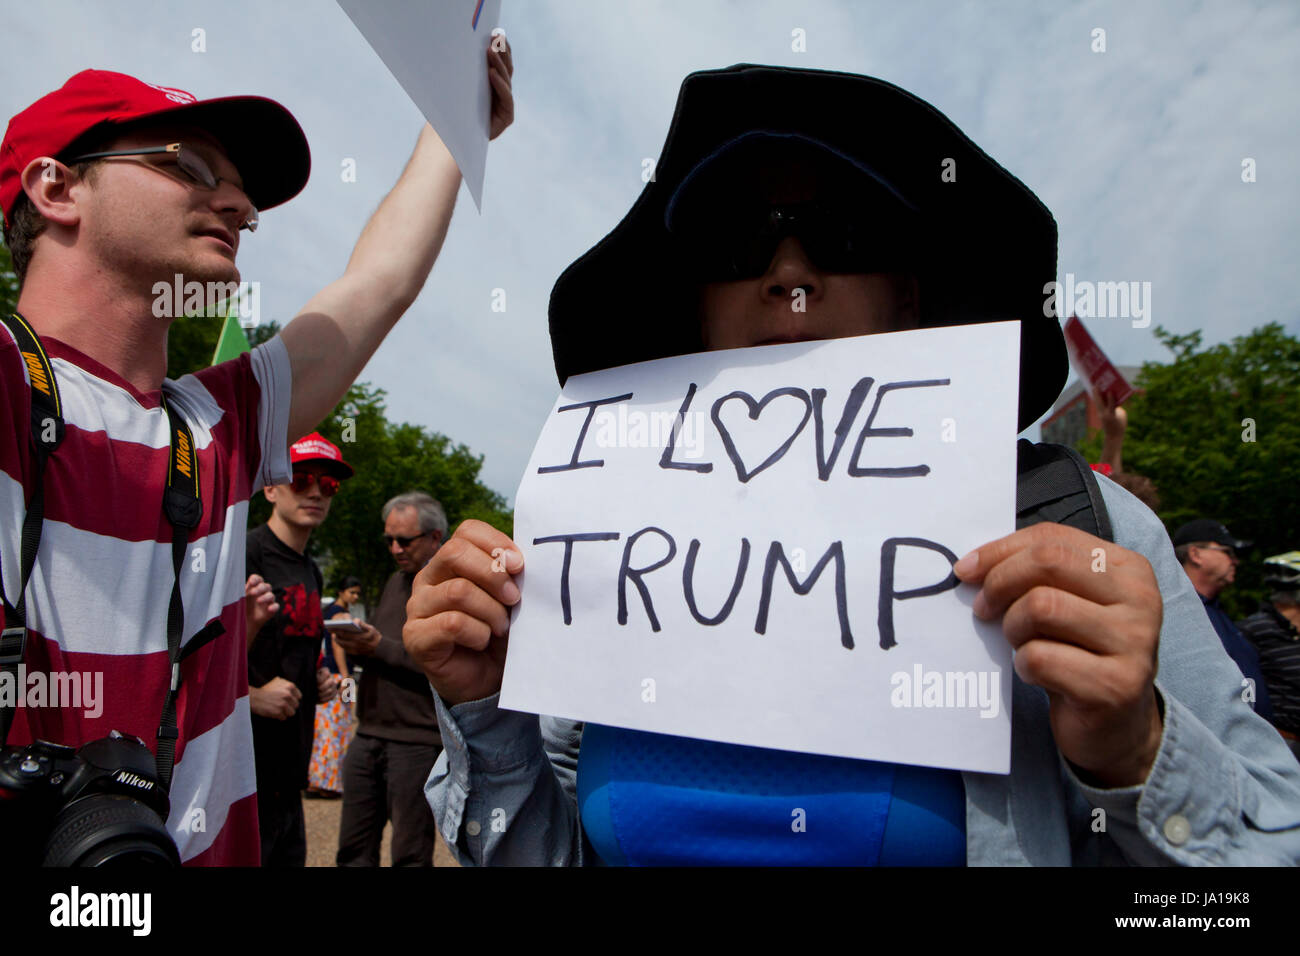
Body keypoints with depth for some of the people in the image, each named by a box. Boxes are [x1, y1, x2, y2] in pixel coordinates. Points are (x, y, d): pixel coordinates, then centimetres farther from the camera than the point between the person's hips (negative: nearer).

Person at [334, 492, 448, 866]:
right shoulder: (396, 582, 18)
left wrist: (380, 648, -18)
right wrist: (357, 644, 1)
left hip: (418, 741, -7)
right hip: (368, 736, 7)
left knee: (411, 855, 2)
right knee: (354, 851, 11)